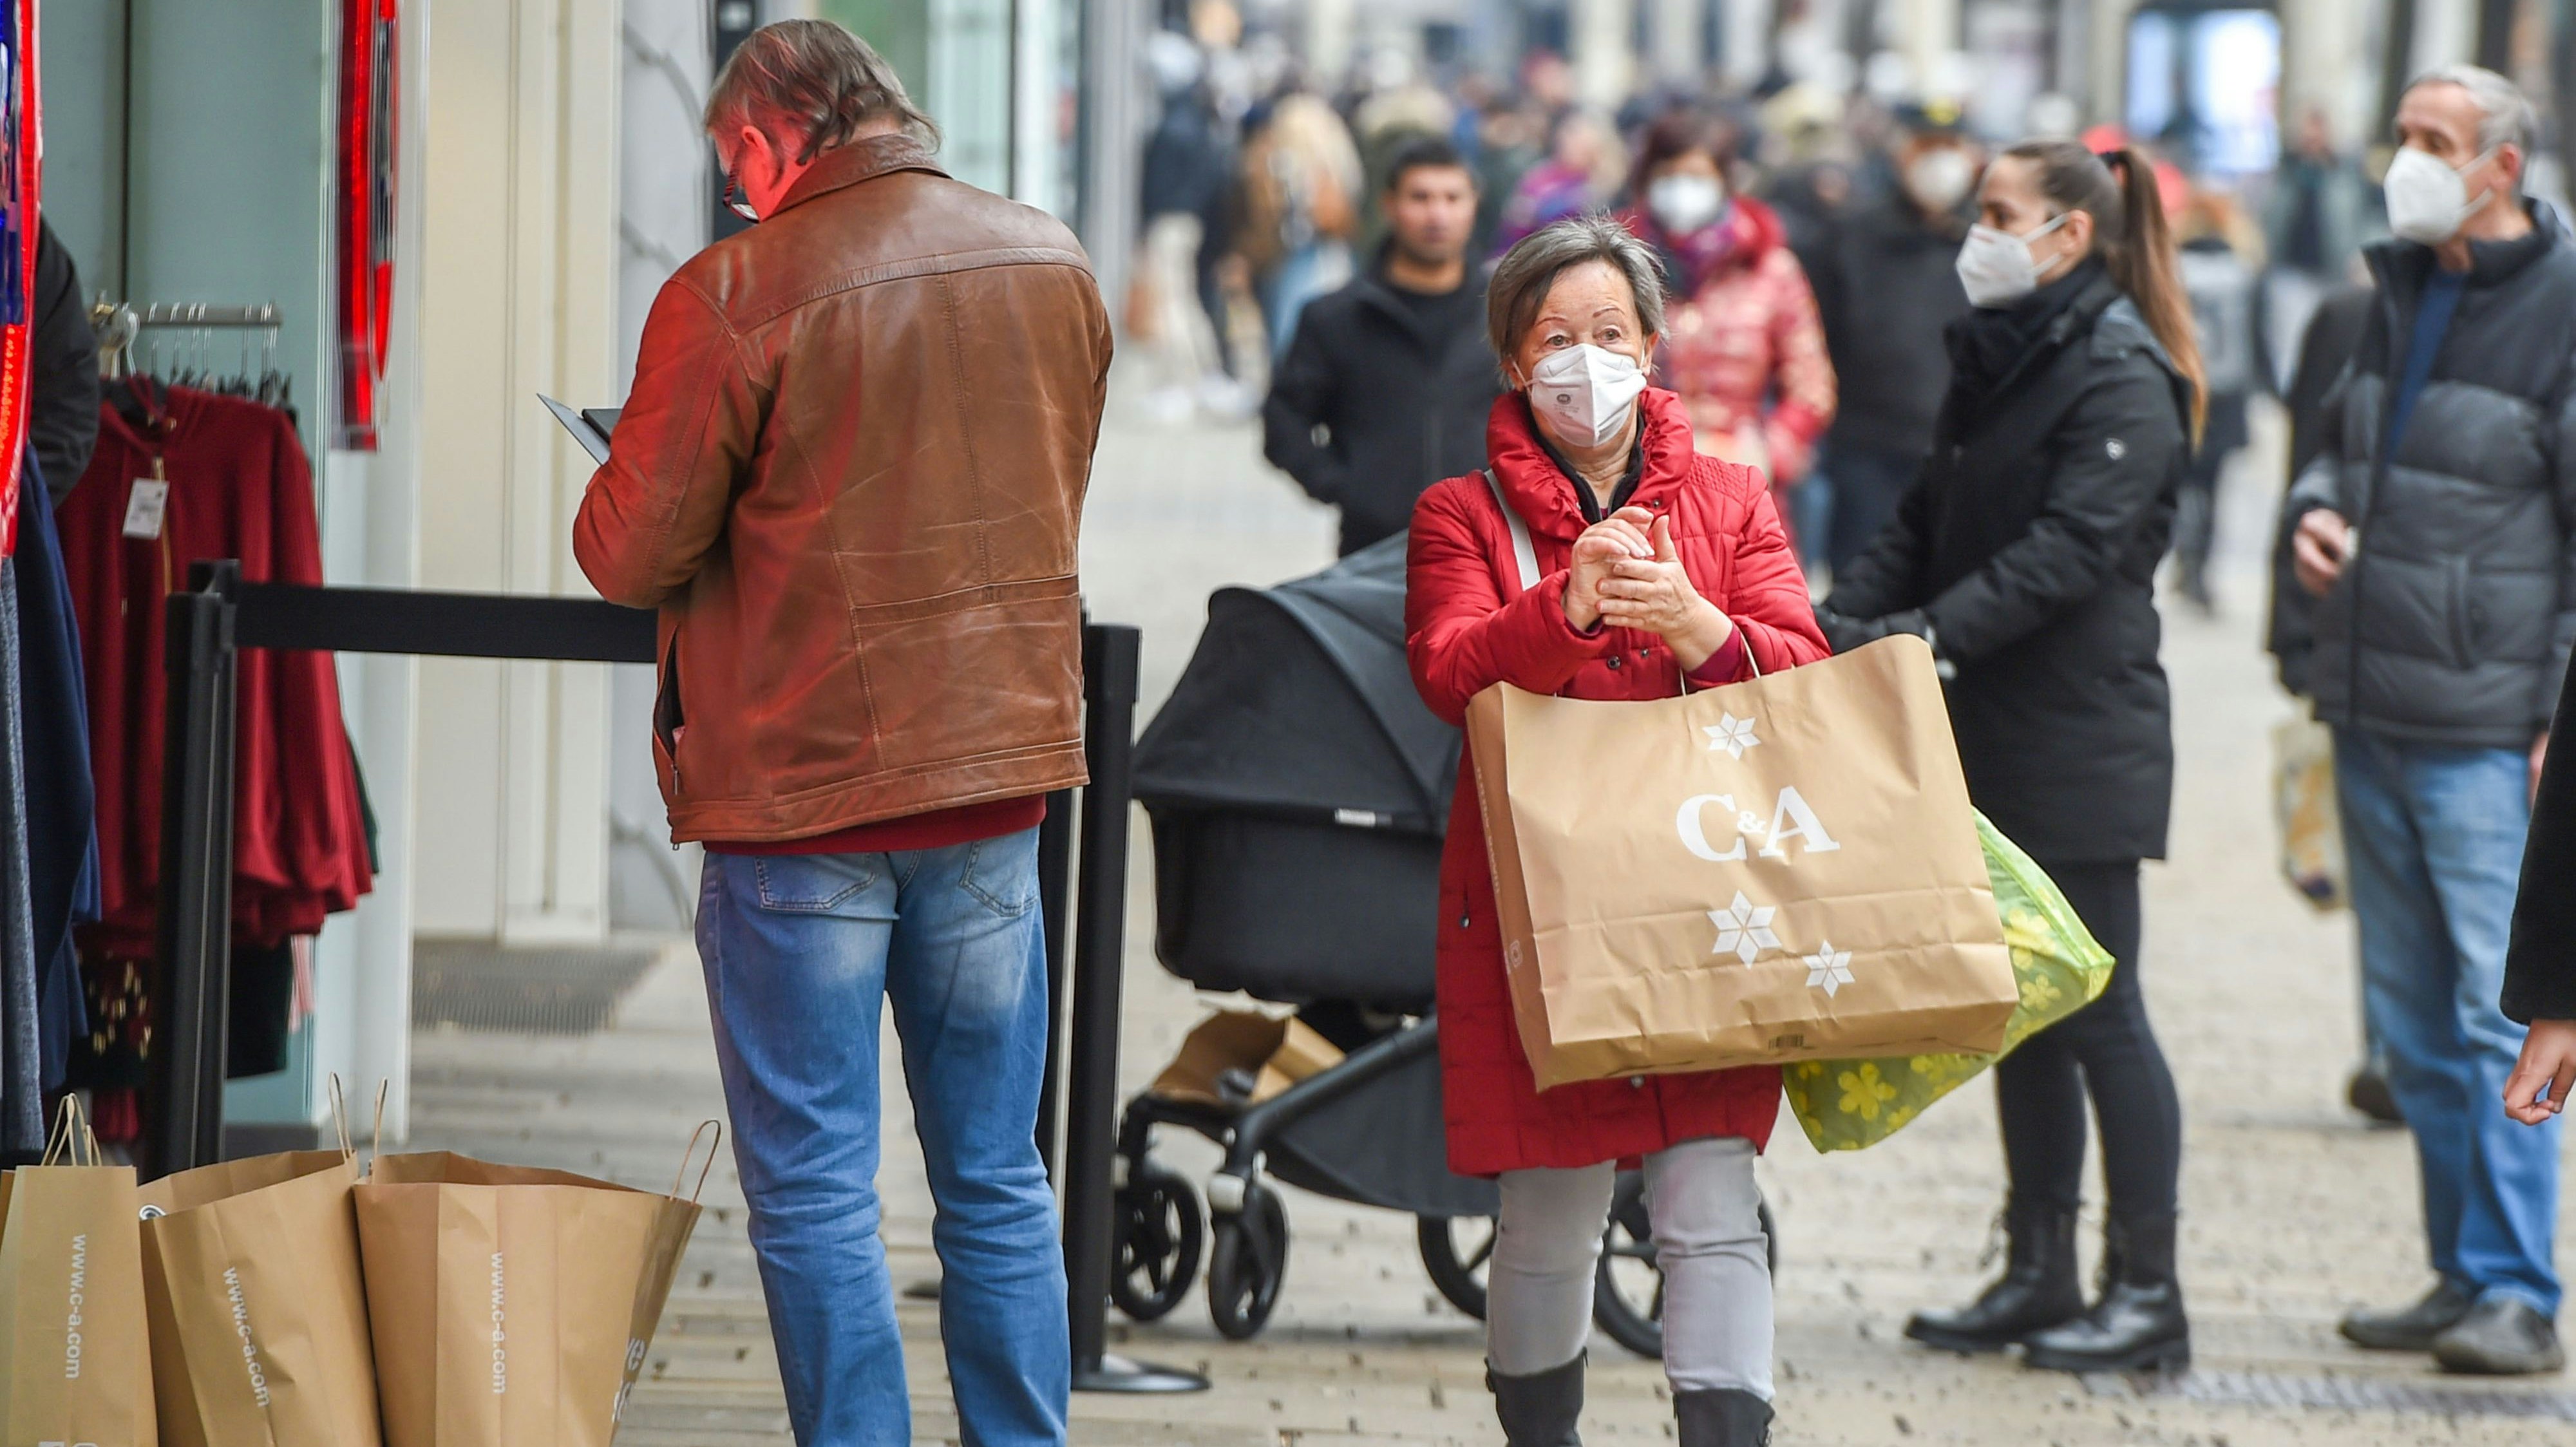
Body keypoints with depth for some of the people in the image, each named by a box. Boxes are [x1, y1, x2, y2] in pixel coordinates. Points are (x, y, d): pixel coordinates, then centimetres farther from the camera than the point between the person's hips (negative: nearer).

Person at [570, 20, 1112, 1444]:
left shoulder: (732, 295, -14)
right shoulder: (1051, 261, 4)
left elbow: (635, 553, -9)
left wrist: (611, 493, 11)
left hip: (801, 789, -5)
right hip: (997, 786, 5)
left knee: (815, 1194, 2)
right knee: (997, 1181, 12)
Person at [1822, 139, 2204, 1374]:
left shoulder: (2122, 379, -13)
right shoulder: (1996, 363, 14)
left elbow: (2069, 550, -22)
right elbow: (1928, 524, 13)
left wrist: (1933, 632, -30)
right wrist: (1842, 620, -3)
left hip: (2082, 746, -9)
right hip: (1995, 738, 9)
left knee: (2097, 1014, -5)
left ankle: (2147, 1294, 1)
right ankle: (2040, 1275, 19)